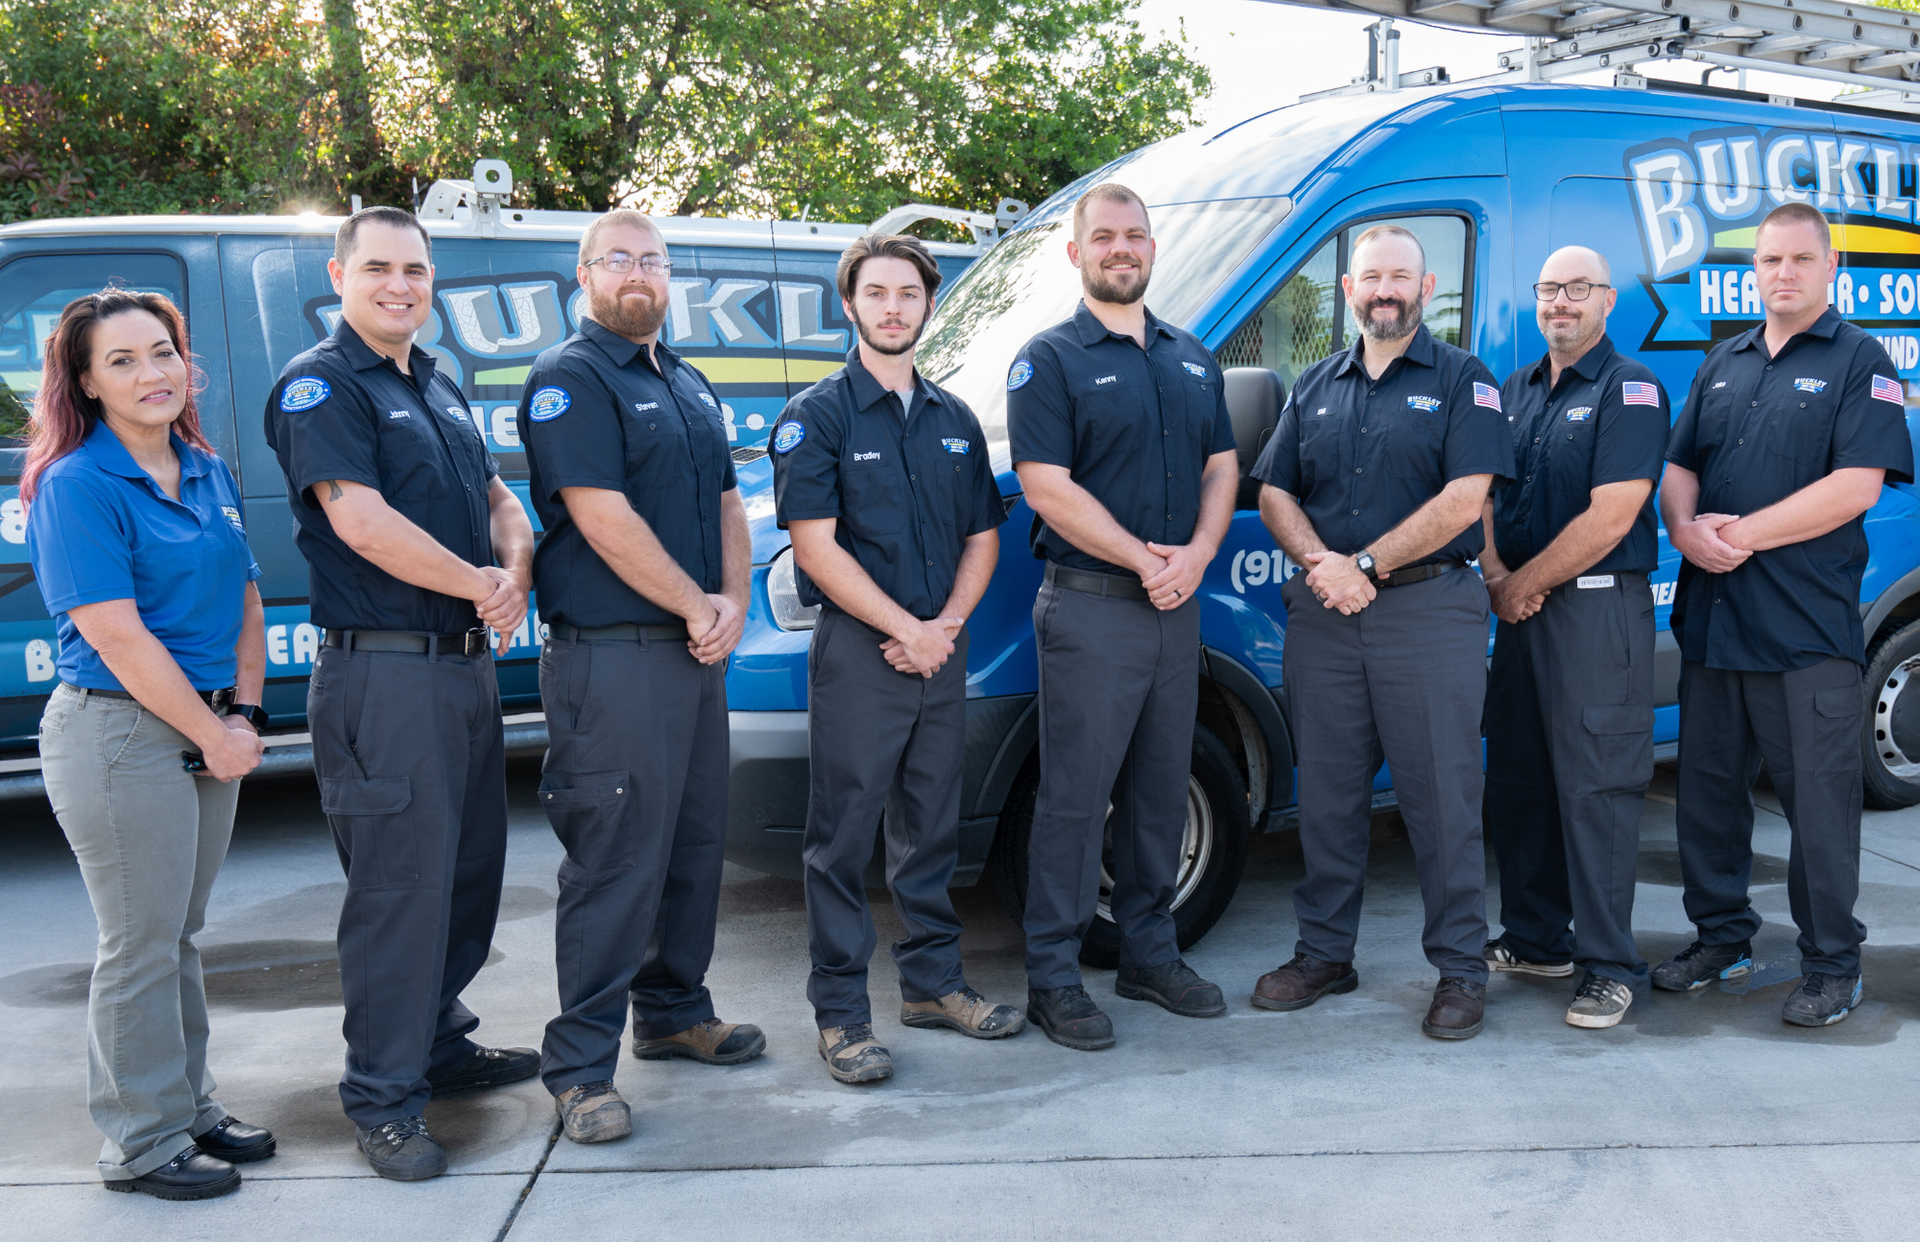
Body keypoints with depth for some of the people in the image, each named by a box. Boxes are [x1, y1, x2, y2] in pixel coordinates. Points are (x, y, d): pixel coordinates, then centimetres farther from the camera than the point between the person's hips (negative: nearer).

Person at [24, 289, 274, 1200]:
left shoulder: (209, 472, 9)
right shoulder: (76, 486, -13)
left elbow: (245, 602, 14)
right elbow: (118, 638, -17)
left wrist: (245, 714, 1)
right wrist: (215, 737, -13)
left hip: (207, 730, 7)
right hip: (118, 734, -7)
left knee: (180, 935, 17)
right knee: (141, 945, 2)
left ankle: (189, 1109, 29)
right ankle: (143, 1142, 15)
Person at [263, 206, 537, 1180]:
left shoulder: (438, 388, 17)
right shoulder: (320, 385, -8)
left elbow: (496, 498, 16)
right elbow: (360, 518, -20)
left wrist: (516, 570, -6)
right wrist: (479, 585, -13)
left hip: (466, 661, 9)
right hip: (384, 669, -9)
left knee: (471, 867, 17)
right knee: (399, 883, -4)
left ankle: (439, 1043, 32)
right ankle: (383, 1099, 7)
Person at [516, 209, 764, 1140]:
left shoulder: (688, 384, 20)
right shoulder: (569, 379, -7)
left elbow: (725, 503, 18)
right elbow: (602, 517, -16)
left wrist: (732, 600, 0)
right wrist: (697, 608, -12)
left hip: (696, 649, 8)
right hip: (611, 654, -8)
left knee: (695, 842, 15)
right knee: (615, 862, -6)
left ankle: (675, 1012, 31)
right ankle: (581, 1066, 2)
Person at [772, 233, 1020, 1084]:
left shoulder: (954, 419, 14)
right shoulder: (818, 416, -4)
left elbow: (983, 536, 14)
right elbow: (816, 546, -11)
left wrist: (946, 625, -4)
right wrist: (907, 630, -14)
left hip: (940, 647, 6)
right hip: (858, 649, -5)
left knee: (932, 826, 14)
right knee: (844, 836, -1)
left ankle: (932, 980, 27)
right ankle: (841, 1012, 6)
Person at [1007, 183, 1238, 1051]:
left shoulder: (1193, 359, 15)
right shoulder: (1049, 361, -4)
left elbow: (1221, 467, 13)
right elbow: (1047, 489, -13)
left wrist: (1196, 555, -6)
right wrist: (1145, 560, -15)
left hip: (1178, 609, 6)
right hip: (1090, 610, -6)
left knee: (1162, 791, 13)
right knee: (1076, 797, -3)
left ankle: (1151, 955, 25)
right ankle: (1052, 977, 6)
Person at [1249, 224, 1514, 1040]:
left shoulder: (1463, 381, 2)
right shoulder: (1315, 388, 16)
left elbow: (1464, 499, -9)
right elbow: (1274, 493, 12)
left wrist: (1364, 564, -12)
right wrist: (1320, 562, -7)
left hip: (1429, 610, -4)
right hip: (1323, 614, 4)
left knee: (1442, 796, -1)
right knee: (1326, 792, 10)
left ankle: (1460, 968, 9)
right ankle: (1324, 952, 22)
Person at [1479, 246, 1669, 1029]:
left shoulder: (1630, 391, -7)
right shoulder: (1514, 392, 16)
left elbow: (1608, 520, -15)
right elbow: (1481, 495, 13)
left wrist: (1524, 585, -9)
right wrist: (1497, 577, -5)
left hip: (1598, 608, -7)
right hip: (1519, 611, 7)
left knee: (1595, 788, -6)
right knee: (1516, 779, 12)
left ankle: (1610, 966, 1)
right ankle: (1534, 941, 25)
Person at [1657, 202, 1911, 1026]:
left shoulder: (1860, 363, -2)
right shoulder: (1723, 365, 16)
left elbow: (1855, 487, -13)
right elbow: (1679, 467, 14)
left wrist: (1741, 536, -17)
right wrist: (1685, 528, -8)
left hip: (1807, 626, -6)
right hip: (1710, 614, 6)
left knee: (1819, 801, 0)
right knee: (1708, 787, 13)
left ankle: (1832, 967, 12)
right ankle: (1720, 937, 27)